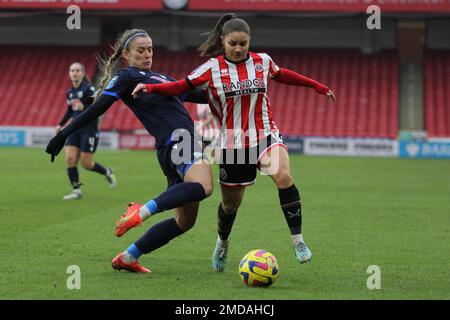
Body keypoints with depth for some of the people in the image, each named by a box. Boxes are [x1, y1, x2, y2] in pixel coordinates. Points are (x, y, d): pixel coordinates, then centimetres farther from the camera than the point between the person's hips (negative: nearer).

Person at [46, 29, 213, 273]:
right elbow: (97, 108, -5)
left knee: (185, 221, 8)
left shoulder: (159, 78, 26)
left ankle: (127, 258, 13)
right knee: (203, 187, -36)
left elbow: (198, 95, 32)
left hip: (183, 143, 9)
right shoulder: (127, 77, 1)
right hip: (176, 143, -9)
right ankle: (142, 212, -33)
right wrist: (64, 134, -9)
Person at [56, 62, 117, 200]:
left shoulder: (88, 89, -11)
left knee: (86, 163, -4)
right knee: (70, 159, -7)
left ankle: (107, 173, 24)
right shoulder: (70, 92, 9)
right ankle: (76, 191, 2)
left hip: (89, 129, -6)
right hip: (75, 129, 6)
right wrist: (60, 124, 17)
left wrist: (84, 108, -33)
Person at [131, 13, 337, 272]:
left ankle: (298, 240, -22)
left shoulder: (262, 61, 4)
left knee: (284, 177, -28)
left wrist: (316, 85, 30)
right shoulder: (212, 69, -4)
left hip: (265, 136, 1)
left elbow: (282, 75, 23)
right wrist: (150, 88, -16)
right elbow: (181, 87, -1)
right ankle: (223, 242, 43)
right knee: (231, 203, 10)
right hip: (232, 144, -1)